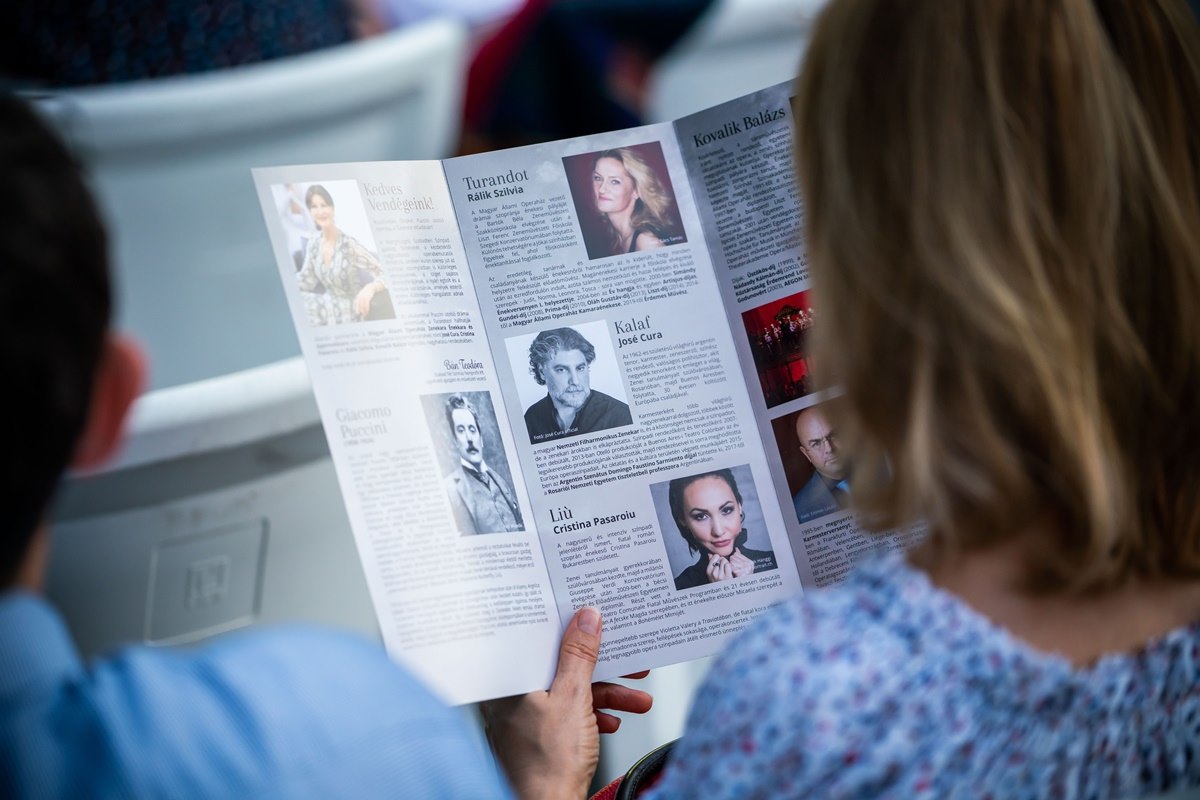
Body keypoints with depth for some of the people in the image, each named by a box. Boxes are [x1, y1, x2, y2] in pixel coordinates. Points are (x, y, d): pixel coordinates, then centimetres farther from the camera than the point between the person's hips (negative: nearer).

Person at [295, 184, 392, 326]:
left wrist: (370, 288, -47)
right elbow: (307, 281, 5)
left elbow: (386, 274, -26)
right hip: (328, 309, 6)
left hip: (349, 316, -6)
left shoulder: (349, 244, -21)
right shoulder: (314, 244, -2)